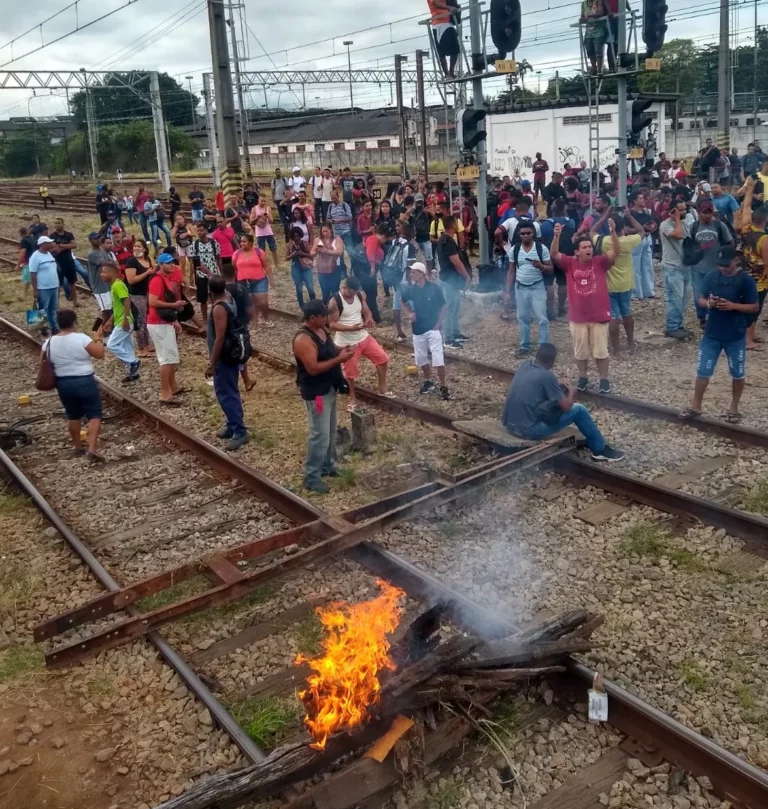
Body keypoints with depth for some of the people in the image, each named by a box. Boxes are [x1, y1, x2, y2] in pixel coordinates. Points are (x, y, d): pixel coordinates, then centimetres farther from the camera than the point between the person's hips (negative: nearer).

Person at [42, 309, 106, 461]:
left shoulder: (49, 343, -1)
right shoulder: (81, 338, -16)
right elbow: (100, 354, -11)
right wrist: (98, 339, 3)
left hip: (62, 384, 5)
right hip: (84, 382, -5)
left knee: (73, 416, 20)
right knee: (94, 415, 1)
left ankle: (78, 447, 31)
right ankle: (92, 450, -10)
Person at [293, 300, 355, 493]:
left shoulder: (322, 330, 5)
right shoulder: (303, 340, -24)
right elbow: (313, 368, -28)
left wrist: (341, 350, -2)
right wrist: (339, 359, -26)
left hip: (329, 389, 10)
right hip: (316, 393, -10)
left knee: (331, 431, 20)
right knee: (320, 434, -5)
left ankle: (328, 466, 35)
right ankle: (311, 477, 5)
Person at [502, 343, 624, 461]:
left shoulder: (525, 365, 6)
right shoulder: (546, 376, -16)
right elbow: (566, 406, -9)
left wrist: (557, 384, 20)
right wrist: (571, 392, 11)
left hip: (509, 425, 8)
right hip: (529, 430, -8)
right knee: (579, 409, 4)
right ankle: (601, 450, 20)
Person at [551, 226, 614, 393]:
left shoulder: (600, 262, -4)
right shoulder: (570, 263, -2)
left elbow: (616, 252, -16)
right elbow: (554, 254, -13)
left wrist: (613, 232, -31)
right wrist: (557, 236, -29)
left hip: (599, 316, -1)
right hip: (577, 317, 1)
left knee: (601, 351, 8)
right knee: (580, 351, 14)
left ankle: (604, 380, 22)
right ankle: (583, 378, 32)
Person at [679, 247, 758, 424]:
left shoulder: (746, 280, -10)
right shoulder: (711, 276, -1)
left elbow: (754, 307, -7)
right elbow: (701, 299, 6)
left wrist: (733, 305, -23)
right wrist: (709, 303, -17)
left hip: (736, 336, -2)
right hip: (712, 333, 2)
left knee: (737, 373, 10)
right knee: (703, 370, 6)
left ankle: (734, 407, 27)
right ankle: (695, 406, 18)